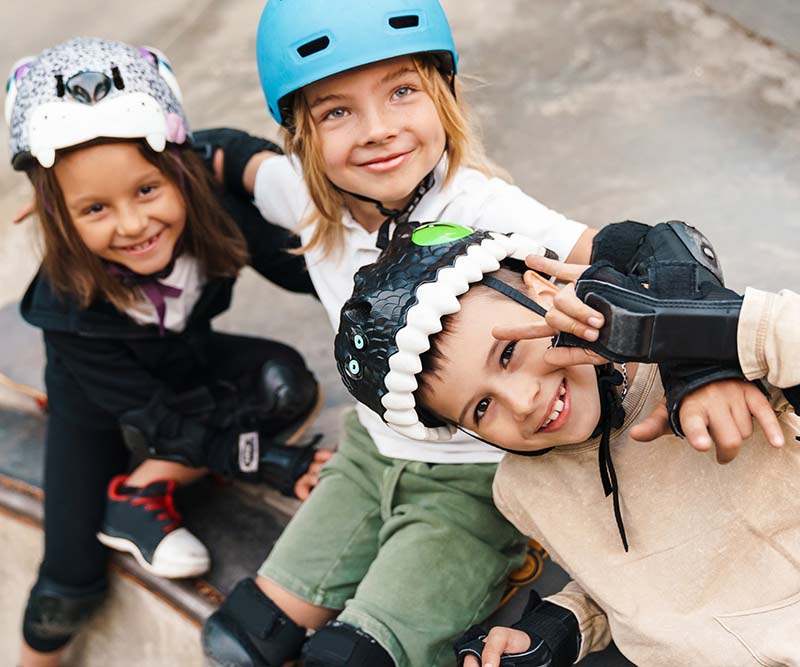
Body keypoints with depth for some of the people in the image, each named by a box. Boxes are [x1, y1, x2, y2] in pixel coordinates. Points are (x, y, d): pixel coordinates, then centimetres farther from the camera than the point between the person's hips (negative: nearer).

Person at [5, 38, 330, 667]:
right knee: (69, 585, -6)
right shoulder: (69, 308, -36)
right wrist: (274, 462, -31)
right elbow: (162, 422, -29)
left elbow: (303, 267, -18)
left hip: (189, 366, 3)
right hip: (99, 402, -3)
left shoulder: (216, 214, -32)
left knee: (289, 384, -27)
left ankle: (141, 493, -13)